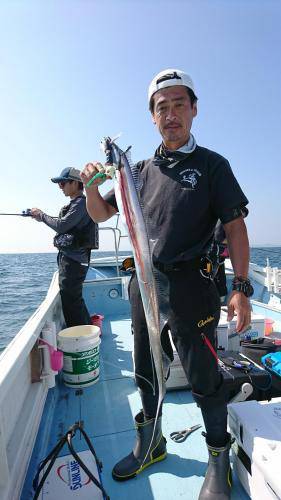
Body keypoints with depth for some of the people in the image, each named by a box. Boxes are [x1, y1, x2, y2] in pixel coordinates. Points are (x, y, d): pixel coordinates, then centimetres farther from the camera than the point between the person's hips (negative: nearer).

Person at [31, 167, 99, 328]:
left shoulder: (81, 203, -12)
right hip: (70, 258, 11)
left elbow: (61, 225, -19)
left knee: (70, 298, -6)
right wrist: (41, 218, 10)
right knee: (74, 298, 18)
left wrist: (42, 215, -5)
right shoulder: (76, 203, 20)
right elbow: (65, 225, 17)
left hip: (73, 259, -11)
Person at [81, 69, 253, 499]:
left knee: (203, 376, 4)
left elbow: (235, 227, -4)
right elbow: (100, 214, 14)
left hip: (190, 286, -4)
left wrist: (240, 287, -13)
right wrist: (92, 184, -7)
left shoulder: (212, 165, 2)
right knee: (146, 371, 17)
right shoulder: (142, 170, 12)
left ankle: (219, 459, 31)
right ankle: (150, 445, 41)